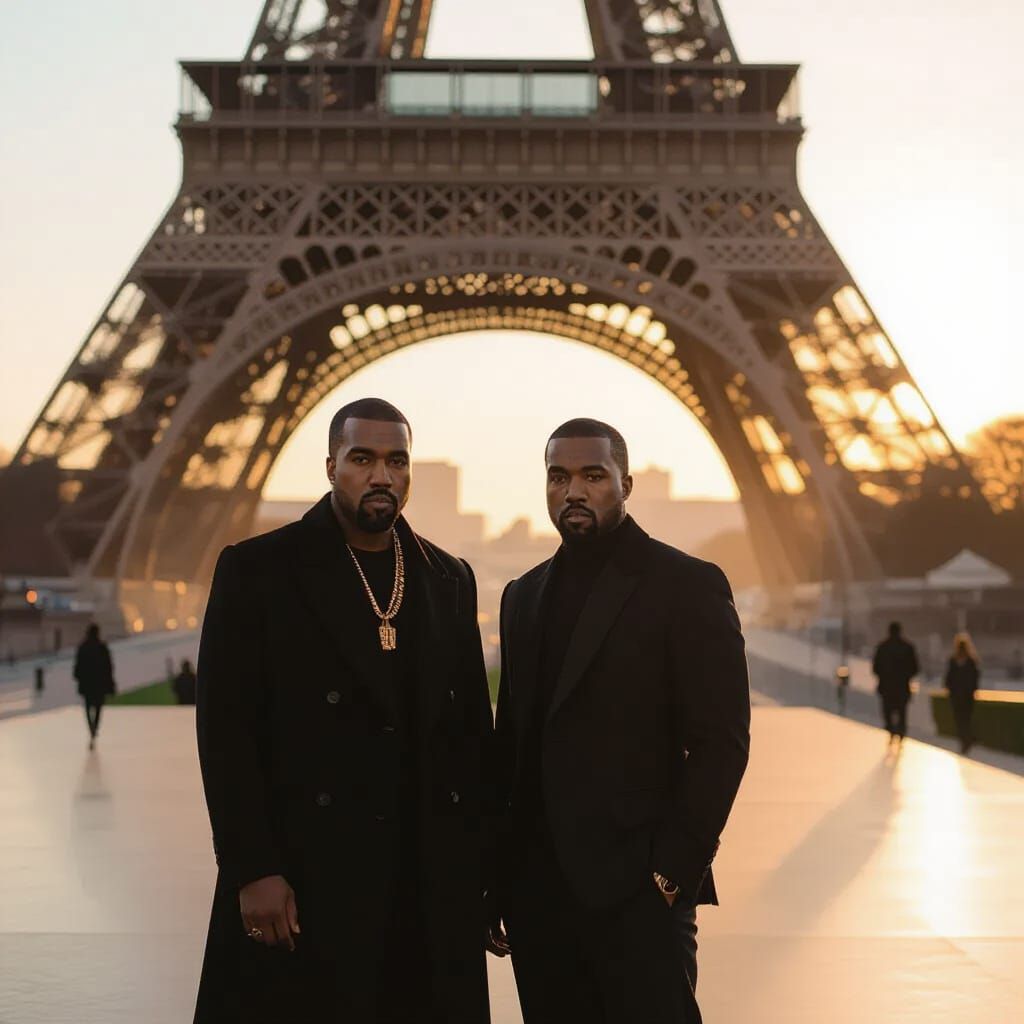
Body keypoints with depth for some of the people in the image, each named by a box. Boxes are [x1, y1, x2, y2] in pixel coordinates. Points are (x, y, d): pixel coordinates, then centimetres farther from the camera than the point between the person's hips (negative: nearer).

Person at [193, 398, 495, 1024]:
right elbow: (227, 732, -6)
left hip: (433, 886, 4)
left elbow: (473, 729, 13)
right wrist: (252, 872, -12)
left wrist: (481, 866, 7)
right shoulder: (257, 571, -1)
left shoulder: (449, 579, 12)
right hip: (306, 880, -3)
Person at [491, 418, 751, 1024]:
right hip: (536, 890, 5)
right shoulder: (524, 596, 16)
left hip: (636, 889, -5)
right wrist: (497, 877, 11)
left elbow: (721, 740, -7)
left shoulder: (687, 585, -2)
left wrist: (674, 868, -13)